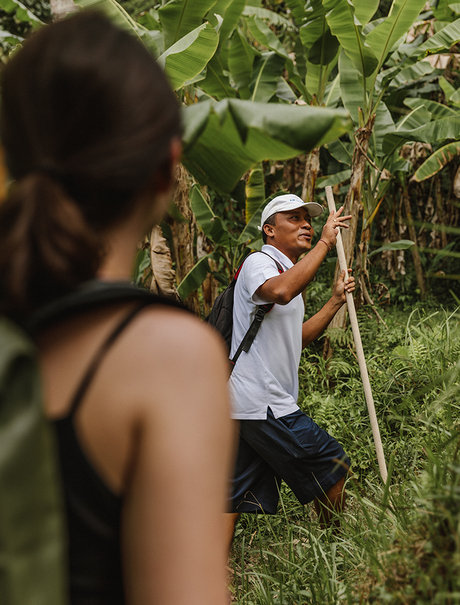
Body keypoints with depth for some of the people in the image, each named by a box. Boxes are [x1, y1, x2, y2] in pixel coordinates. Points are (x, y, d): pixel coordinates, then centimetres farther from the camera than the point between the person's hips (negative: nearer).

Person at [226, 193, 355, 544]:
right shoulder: (259, 263, -7)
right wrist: (325, 243, -27)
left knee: (234, 500, 5)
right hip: (265, 405, -10)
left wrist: (336, 302, 22)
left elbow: (297, 340, 29)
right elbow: (280, 291, -33)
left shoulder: (288, 272, 25)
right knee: (333, 469, 3)